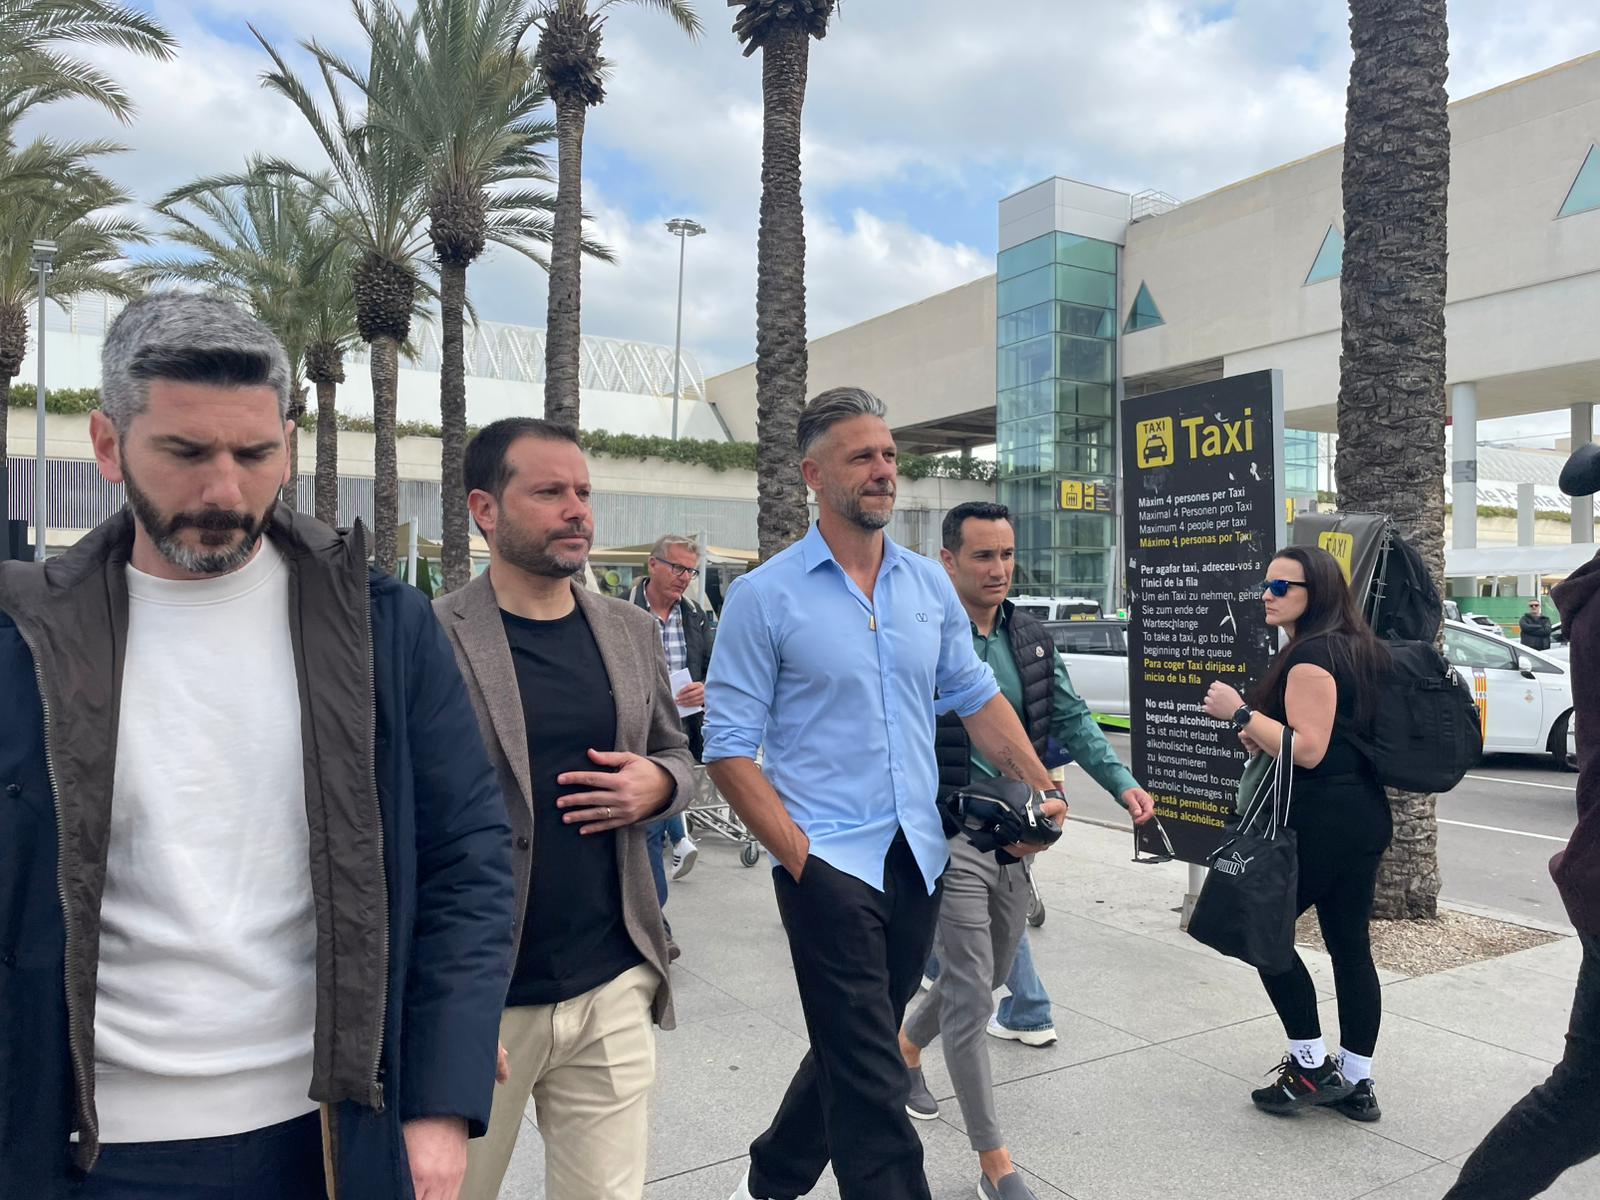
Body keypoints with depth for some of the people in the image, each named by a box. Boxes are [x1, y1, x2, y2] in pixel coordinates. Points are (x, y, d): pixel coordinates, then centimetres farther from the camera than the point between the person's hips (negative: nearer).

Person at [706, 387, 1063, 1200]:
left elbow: (977, 698, 13)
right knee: (872, 1079, -2)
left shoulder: (930, 584, 7)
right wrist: (797, 855, -14)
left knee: (854, 1049, 20)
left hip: (919, 857, 6)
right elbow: (729, 747, -9)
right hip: (830, 862, -6)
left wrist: (1041, 787, 3)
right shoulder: (765, 597, -8)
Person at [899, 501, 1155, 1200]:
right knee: (970, 994, 0)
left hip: (1020, 839, 7)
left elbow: (1070, 720, 11)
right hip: (951, 841, -7)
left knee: (984, 981, 22)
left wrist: (1122, 784, -3)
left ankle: (907, 1045, 51)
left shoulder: (1031, 639, 7)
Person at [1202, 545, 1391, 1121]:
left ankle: (1311, 1066, 9)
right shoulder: (1354, 648, 14)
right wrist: (1265, 738, 13)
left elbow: (1308, 750, -23)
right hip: (1364, 815, 10)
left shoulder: (1311, 655, -17)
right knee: (1350, 944, 13)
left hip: (1322, 820, -10)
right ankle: (1356, 1082, 21)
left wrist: (1241, 712, -18)